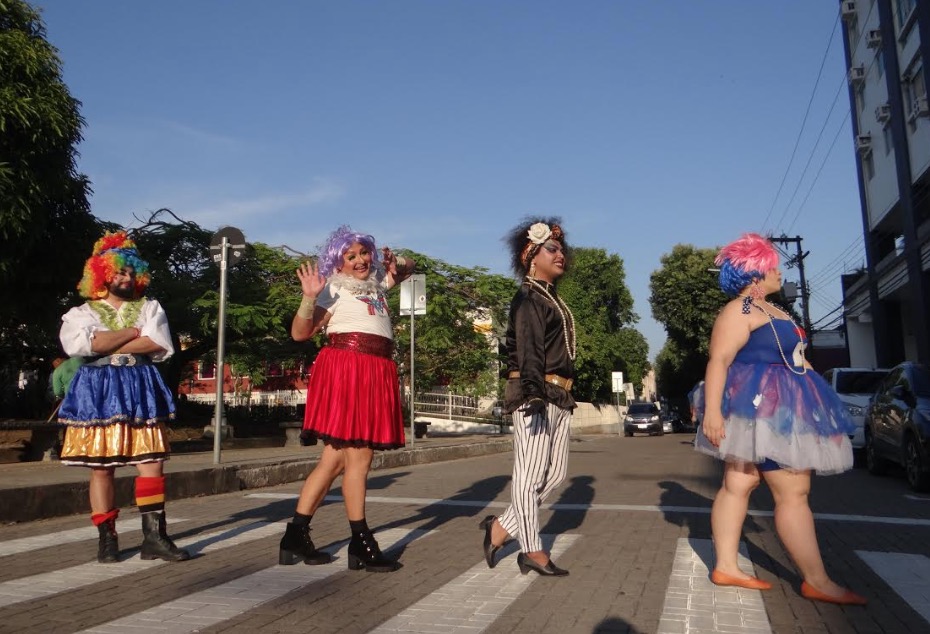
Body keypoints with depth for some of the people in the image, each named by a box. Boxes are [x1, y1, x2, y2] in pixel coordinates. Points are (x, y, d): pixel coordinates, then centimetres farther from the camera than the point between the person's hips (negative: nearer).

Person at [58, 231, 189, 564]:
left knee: (151, 462, -4)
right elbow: (83, 344, -14)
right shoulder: (82, 312, 8)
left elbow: (160, 345, -6)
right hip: (98, 392, -1)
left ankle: (154, 536, 0)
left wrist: (108, 346, -8)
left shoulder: (150, 308, 12)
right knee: (101, 468, 1)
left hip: (141, 391, 1)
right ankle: (107, 539, 11)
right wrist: (132, 332, -6)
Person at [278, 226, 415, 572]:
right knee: (359, 455, -6)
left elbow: (408, 268, 38)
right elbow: (300, 333, -5)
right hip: (346, 368, -7)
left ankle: (295, 537, 13)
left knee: (335, 458, 7)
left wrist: (395, 264, 15)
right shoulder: (334, 287, 1)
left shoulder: (377, 283, 21)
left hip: (376, 374, 7)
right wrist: (310, 297, -20)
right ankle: (361, 544, 2)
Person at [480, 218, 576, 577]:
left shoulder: (553, 299, 20)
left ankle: (501, 528, 20)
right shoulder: (528, 298, -7)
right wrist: (534, 393, -31)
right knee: (530, 473, -2)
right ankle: (533, 551, 9)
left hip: (558, 398, 10)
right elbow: (529, 349, -20)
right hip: (536, 395, -10)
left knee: (555, 473, 11)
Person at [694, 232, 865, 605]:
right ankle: (817, 581, 1)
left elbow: (788, 356, 28)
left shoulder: (769, 309, 21)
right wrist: (712, 411, -28)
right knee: (793, 492, -6)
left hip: (777, 408, 10)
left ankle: (726, 567, 9)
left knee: (738, 485, 6)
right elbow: (718, 361, -19)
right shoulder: (739, 310, -10)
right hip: (760, 407, -10)